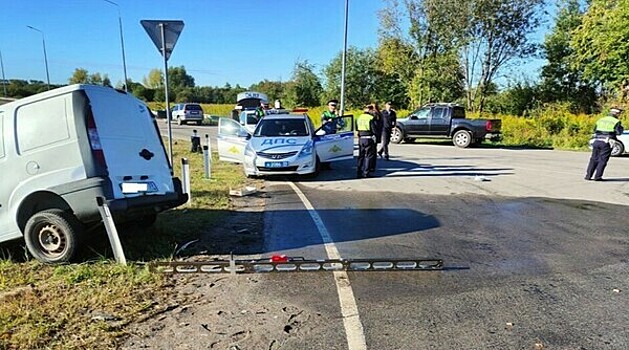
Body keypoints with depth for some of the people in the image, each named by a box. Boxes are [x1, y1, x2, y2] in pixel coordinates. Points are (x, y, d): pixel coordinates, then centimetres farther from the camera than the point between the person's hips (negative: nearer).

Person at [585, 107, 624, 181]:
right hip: (606, 143, -4)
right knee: (603, 160, 1)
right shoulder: (616, 122, -2)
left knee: (594, 159, 10)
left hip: (597, 141, 4)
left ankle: (588, 175, 8)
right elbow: (619, 132, -5)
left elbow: (594, 130, 18)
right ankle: (597, 177, -2)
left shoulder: (600, 120, 13)